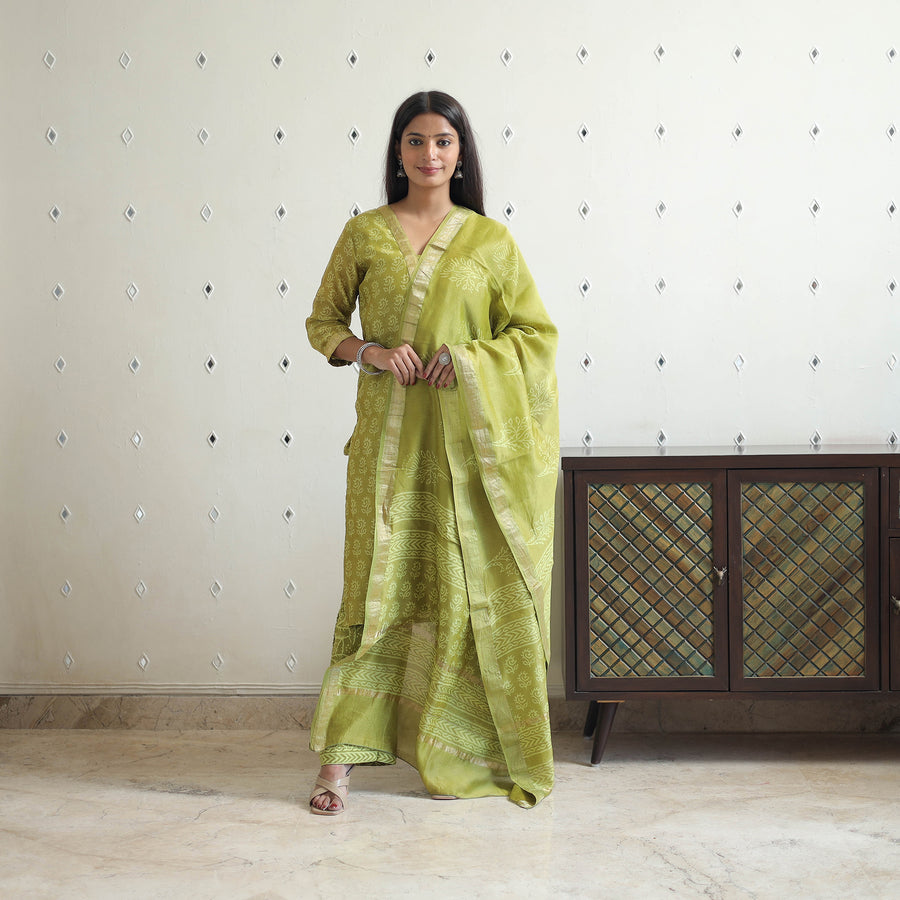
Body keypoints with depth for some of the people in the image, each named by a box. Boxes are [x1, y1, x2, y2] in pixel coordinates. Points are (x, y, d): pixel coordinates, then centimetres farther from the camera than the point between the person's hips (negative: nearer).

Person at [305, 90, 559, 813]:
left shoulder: (491, 240, 6)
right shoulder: (365, 234, 8)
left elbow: (537, 333, 5)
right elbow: (323, 322, 13)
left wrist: (467, 358, -10)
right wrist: (369, 352, -7)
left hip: (467, 436, 0)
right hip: (389, 434, 0)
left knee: (466, 588, 2)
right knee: (379, 586, -3)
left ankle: (456, 752, 15)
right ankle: (340, 760, 1)